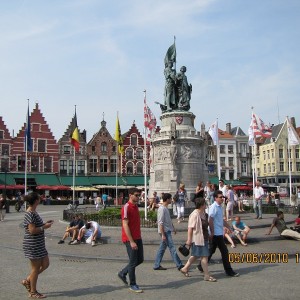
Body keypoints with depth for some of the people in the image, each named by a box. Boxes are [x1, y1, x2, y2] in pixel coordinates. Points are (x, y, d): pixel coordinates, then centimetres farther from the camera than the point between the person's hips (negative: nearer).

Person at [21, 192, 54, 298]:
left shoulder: (33, 212, 10)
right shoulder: (30, 214, -20)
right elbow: (32, 230, -23)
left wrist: (45, 223, 7)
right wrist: (45, 227, -15)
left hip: (39, 244, 10)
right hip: (33, 245, -10)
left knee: (45, 264, 14)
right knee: (36, 268, 2)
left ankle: (27, 281, 26)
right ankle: (33, 292, 16)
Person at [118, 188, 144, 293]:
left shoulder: (136, 206, 12)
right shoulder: (126, 207, -15)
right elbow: (125, 225, -19)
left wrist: (138, 238, 16)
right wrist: (131, 241, -21)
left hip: (137, 238, 9)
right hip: (130, 239, -9)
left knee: (140, 259, 13)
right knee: (133, 262, -1)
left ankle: (122, 273, 29)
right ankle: (132, 285, 13)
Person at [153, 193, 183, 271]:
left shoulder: (165, 208, 13)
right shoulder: (162, 209, -18)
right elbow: (160, 223, -21)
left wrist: (173, 228, 26)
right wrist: (163, 235, -22)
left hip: (168, 231, 10)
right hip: (165, 231, -10)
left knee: (162, 248, 12)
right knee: (172, 248, -6)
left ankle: (157, 265, 17)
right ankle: (179, 265, -1)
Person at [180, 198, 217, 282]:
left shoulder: (203, 213, 10)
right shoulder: (195, 215, -19)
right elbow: (190, 228, -21)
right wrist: (189, 239, -22)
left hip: (203, 238, 10)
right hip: (197, 238, -10)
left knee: (195, 255, 18)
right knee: (204, 256, -5)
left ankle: (185, 269, 30)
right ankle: (207, 276, 4)